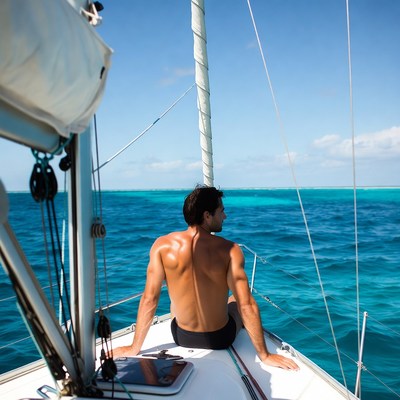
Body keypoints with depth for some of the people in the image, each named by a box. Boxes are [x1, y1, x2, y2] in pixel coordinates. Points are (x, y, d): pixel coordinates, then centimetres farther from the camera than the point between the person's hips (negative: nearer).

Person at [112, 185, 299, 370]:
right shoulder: (230, 250, -22)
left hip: (182, 338, 1)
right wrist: (265, 355, -11)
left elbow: (149, 299, -14)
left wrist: (134, 348, -4)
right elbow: (247, 306, -22)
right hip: (221, 338, -1)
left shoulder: (162, 245, -17)